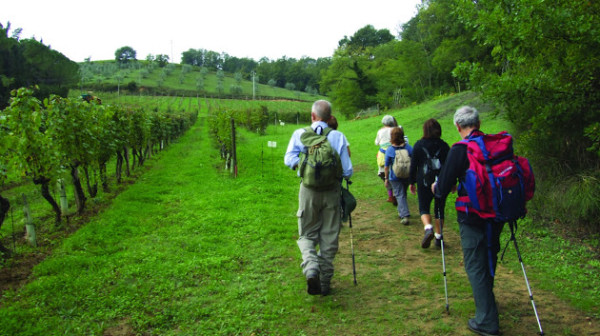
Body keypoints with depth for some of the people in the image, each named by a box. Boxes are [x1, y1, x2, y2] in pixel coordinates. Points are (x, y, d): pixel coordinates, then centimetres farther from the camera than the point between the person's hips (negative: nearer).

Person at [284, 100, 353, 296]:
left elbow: (289, 159, -14)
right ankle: (325, 282, 20)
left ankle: (311, 267, -16)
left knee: (307, 235, 13)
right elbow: (347, 171, -3)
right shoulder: (339, 137, -2)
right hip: (332, 190, 1)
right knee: (329, 237, 12)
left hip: (309, 190, 0)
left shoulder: (299, 134, -2)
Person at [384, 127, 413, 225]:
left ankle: (405, 215, -11)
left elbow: (386, 167, -8)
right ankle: (401, 212, 35)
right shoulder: (409, 147, -5)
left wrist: (386, 178, 2)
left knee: (400, 195, 1)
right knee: (403, 193, 22)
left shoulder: (389, 150, -13)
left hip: (395, 177, -4)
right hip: (407, 176, 4)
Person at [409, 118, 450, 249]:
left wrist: (412, 182, 8)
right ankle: (438, 237, 16)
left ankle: (428, 228, -19)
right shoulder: (444, 146, -1)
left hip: (424, 181, -1)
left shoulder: (419, 145, -3)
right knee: (439, 209, 12)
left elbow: (413, 165, 0)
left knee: (424, 207, 9)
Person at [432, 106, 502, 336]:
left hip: (473, 217, -6)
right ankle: (486, 298, 48)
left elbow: (443, 189, -14)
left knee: (475, 265, 3)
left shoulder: (459, 150, -17)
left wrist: (435, 188, 8)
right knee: (489, 258, 25)